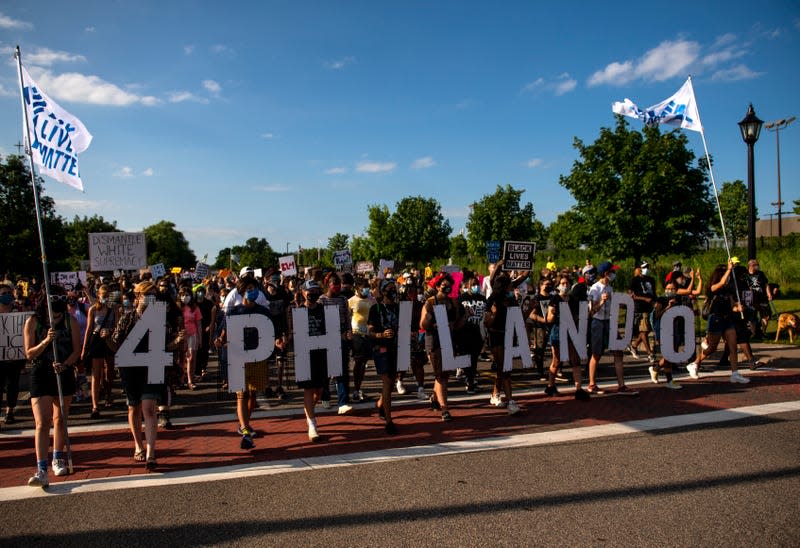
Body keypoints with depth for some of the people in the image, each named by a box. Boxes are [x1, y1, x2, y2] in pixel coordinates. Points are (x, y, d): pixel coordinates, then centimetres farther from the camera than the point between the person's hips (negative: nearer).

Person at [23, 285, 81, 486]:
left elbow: (77, 351, 0)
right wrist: (46, 340, -20)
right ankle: (41, 471, -13)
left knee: (60, 419, 15)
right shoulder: (33, 322, -1)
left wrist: (64, 364, -18)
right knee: (42, 423, -11)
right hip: (40, 374, -2)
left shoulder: (70, 322, 1)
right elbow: (29, 353, -3)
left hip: (64, 374, 2)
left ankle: (58, 459, 32)